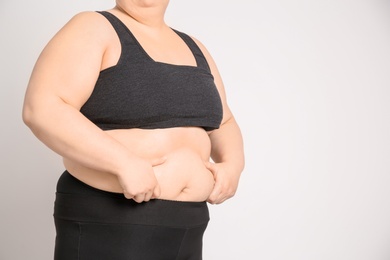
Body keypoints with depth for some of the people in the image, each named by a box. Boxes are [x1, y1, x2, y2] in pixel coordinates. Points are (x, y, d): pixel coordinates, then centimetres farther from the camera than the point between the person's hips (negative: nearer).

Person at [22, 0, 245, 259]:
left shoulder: (192, 48, 13)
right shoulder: (93, 29, -7)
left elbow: (223, 125, 21)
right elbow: (41, 110, -19)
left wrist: (233, 165, 1)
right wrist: (125, 163, -25)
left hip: (181, 226, 7)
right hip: (107, 224, -7)